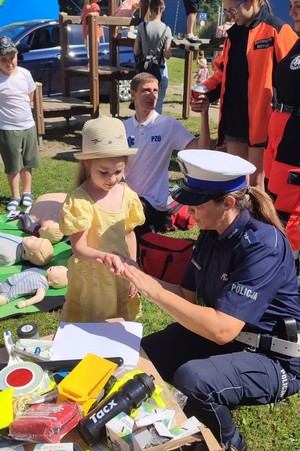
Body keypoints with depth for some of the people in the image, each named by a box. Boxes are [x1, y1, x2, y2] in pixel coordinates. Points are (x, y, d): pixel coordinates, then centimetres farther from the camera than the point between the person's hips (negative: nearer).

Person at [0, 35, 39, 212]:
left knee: (27, 163, 14)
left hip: (29, 126, 4)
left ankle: (27, 193, 28)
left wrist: (16, 108, 7)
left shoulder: (25, 73, -3)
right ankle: (15, 196, 19)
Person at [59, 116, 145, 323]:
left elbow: (130, 235, 5)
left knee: (121, 322, 20)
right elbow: (79, 249, -21)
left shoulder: (126, 194, -5)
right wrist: (103, 256, -38)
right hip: (92, 276, -4)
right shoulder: (79, 201, -20)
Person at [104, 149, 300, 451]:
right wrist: (137, 276, -9)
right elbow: (188, 296, 5)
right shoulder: (212, 234, -3)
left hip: (272, 360, -8)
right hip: (219, 333, 8)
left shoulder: (262, 245, -28)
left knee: (193, 379, -32)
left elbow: (222, 330, -34)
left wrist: (152, 290, -30)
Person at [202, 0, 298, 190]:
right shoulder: (234, 34, 14)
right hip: (234, 121, 7)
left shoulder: (277, 31, -8)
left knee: (256, 182, 4)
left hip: (261, 121, -6)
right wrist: (205, 92, 1)